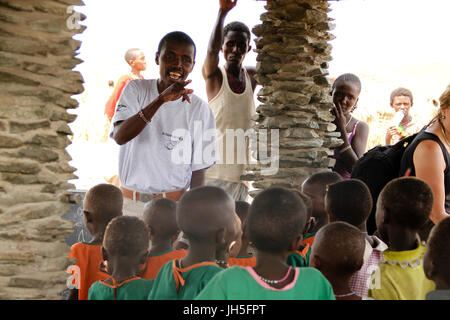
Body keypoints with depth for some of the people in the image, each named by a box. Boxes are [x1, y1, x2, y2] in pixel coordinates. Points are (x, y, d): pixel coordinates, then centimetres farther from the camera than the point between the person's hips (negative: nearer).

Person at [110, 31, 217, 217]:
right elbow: (120, 136, -18)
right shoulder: (136, 90, 0)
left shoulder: (199, 110, -3)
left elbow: (198, 169, 2)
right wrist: (161, 99, -27)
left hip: (174, 204, -1)